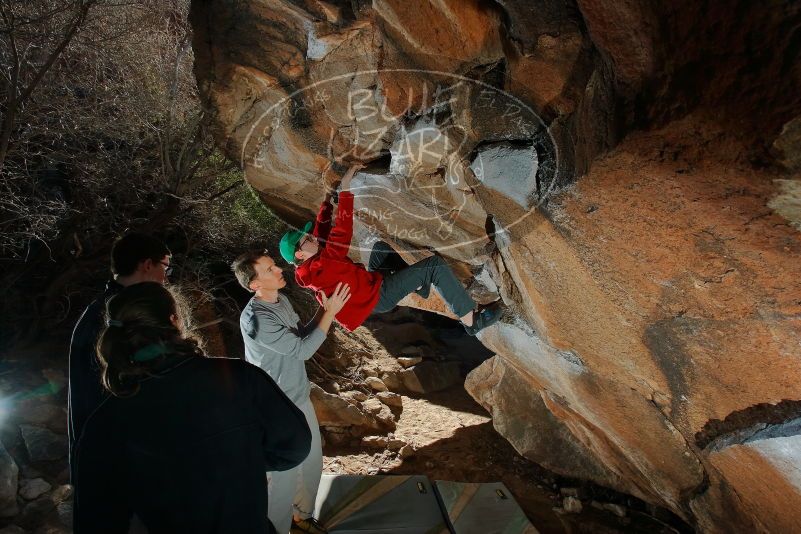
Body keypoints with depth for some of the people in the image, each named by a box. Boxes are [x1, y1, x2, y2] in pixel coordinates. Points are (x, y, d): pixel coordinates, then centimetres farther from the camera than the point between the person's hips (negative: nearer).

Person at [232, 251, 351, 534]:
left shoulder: (282, 300, -1)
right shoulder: (255, 319, -28)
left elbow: (302, 336, 9)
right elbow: (302, 350, -23)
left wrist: (323, 309, -4)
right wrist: (330, 313, -18)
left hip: (300, 397, 9)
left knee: (312, 462, 23)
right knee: (284, 476, 7)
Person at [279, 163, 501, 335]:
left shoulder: (307, 270, 2)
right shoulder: (319, 268, -27)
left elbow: (322, 229, 17)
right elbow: (341, 234, -35)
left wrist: (327, 200, 20)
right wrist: (345, 189, -35)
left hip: (371, 282, 11)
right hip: (379, 297, -11)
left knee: (381, 246, 29)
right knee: (435, 265, -17)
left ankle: (419, 285, 25)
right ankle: (471, 321, -10)